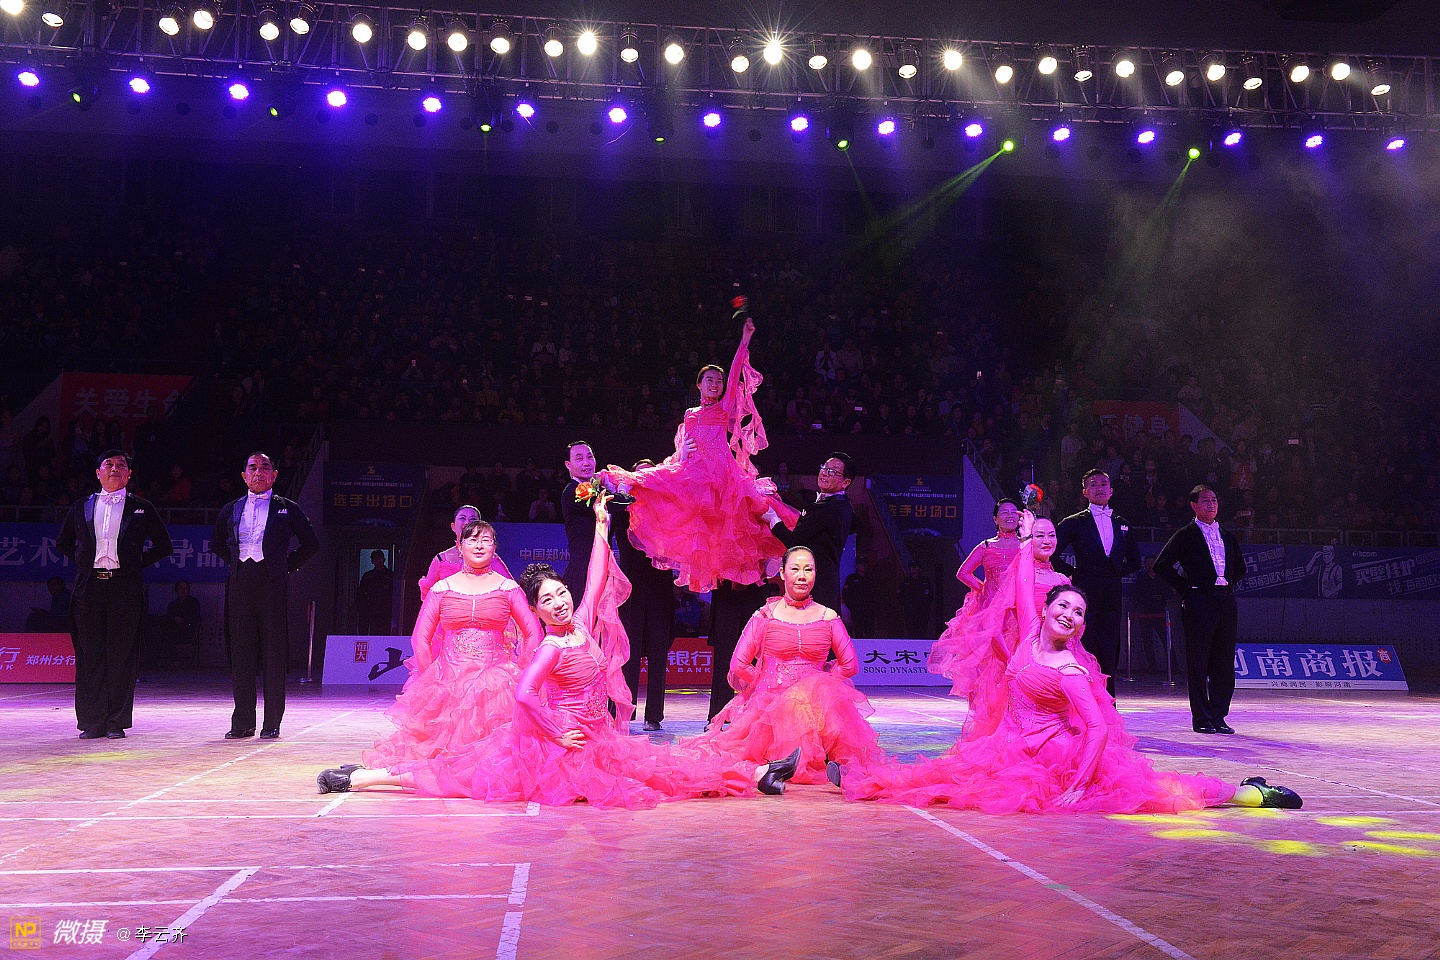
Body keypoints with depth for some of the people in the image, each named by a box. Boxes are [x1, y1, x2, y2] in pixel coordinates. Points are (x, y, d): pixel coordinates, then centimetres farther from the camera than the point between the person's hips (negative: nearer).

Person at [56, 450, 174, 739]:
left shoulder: (142, 509, 6)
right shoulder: (81, 508, 12)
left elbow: (164, 547, 11)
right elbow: (62, 543, 25)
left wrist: (137, 564, 2)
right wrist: (82, 563, 11)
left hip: (125, 588, -2)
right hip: (89, 588, 2)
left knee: (122, 655, -1)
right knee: (89, 655, 2)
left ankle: (117, 722, 6)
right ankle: (92, 722, 9)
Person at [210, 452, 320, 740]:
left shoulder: (287, 509, 6)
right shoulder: (231, 510, 14)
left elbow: (311, 544, 11)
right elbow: (217, 543, 29)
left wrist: (288, 566, 4)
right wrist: (234, 561, 16)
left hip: (273, 584, -3)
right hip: (240, 584, 3)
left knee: (274, 654, -2)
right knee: (240, 653, 3)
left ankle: (272, 723, 5)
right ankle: (242, 722, 11)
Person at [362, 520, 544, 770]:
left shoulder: (508, 588, 5)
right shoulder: (442, 588, 7)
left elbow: (534, 634, 4)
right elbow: (420, 639, 8)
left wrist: (518, 675, -2)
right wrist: (433, 678, 1)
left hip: (496, 680, -1)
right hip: (449, 681, 1)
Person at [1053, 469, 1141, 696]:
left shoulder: (1122, 524, 16)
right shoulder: (1074, 522, 2)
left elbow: (1134, 561, 23)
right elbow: (1051, 554, -2)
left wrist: (1115, 573, 11)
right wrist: (1073, 573, -1)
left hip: (1112, 595, 4)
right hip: (1085, 593, -4)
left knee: (1109, 653, 5)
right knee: (1085, 651, -7)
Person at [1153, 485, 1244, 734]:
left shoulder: (1227, 536, 18)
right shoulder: (1185, 536, 0)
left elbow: (1239, 567, 32)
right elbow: (1161, 566, -6)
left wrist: (1229, 583, 16)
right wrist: (1185, 587, -7)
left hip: (1226, 601, 5)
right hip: (1199, 602, -5)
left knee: (1225, 664, 6)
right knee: (1198, 663, -2)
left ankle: (1218, 716, 13)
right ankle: (1201, 718, 4)